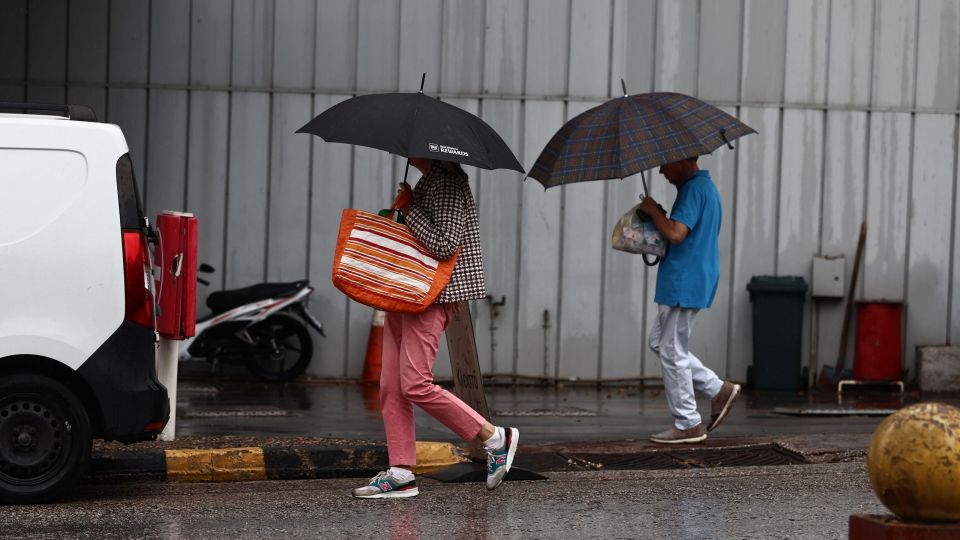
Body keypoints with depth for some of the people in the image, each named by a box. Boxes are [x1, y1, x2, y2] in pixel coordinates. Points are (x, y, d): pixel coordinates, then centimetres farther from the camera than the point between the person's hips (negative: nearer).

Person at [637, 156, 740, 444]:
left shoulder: (694, 189, -17)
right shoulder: (705, 186, 17)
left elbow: (676, 233, -26)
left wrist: (653, 210, -11)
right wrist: (657, 214, 14)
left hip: (684, 283, -11)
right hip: (687, 282, 11)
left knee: (672, 352, -4)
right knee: (659, 341, 17)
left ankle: (688, 425, 2)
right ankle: (719, 389, 15)